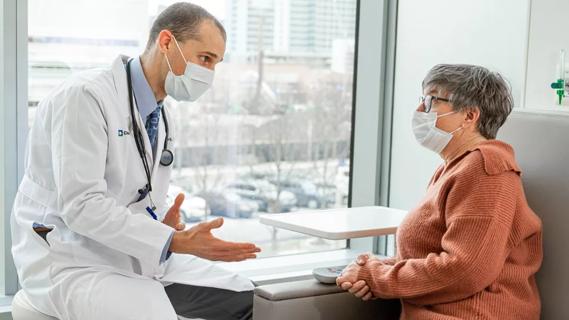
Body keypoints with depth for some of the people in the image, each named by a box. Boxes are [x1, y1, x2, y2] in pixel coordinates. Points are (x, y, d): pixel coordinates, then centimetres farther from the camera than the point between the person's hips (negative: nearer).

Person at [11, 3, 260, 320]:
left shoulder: (161, 118, 11)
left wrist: (166, 225, -8)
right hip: (72, 259, -8)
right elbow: (81, 206, -24)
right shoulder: (85, 96, -16)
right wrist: (177, 241, -27)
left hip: (142, 254, 8)